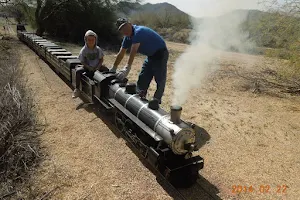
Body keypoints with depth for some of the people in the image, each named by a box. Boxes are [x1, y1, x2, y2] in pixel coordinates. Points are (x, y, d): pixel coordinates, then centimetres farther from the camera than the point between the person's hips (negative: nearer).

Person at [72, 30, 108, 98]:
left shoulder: (98, 49, -5)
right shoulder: (84, 50, -10)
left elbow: (101, 59, 3)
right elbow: (82, 62, -6)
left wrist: (98, 66, -14)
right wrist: (88, 67, -21)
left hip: (97, 67, 2)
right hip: (87, 67, -2)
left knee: (107, 70, -19)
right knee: (78, 71, -27)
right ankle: (77, 89, -18)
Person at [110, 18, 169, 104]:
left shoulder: (138, 32, -27)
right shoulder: (127, 38, 1)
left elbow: (133, 51, -36)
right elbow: (121, 54, 7)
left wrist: (127, 68, -41)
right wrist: (113, 68, 9)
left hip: (160, 54, -9)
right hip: (150, 55, 9)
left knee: (160, 79, -9)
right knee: (143, 78, 8)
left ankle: (156, 101, -3)